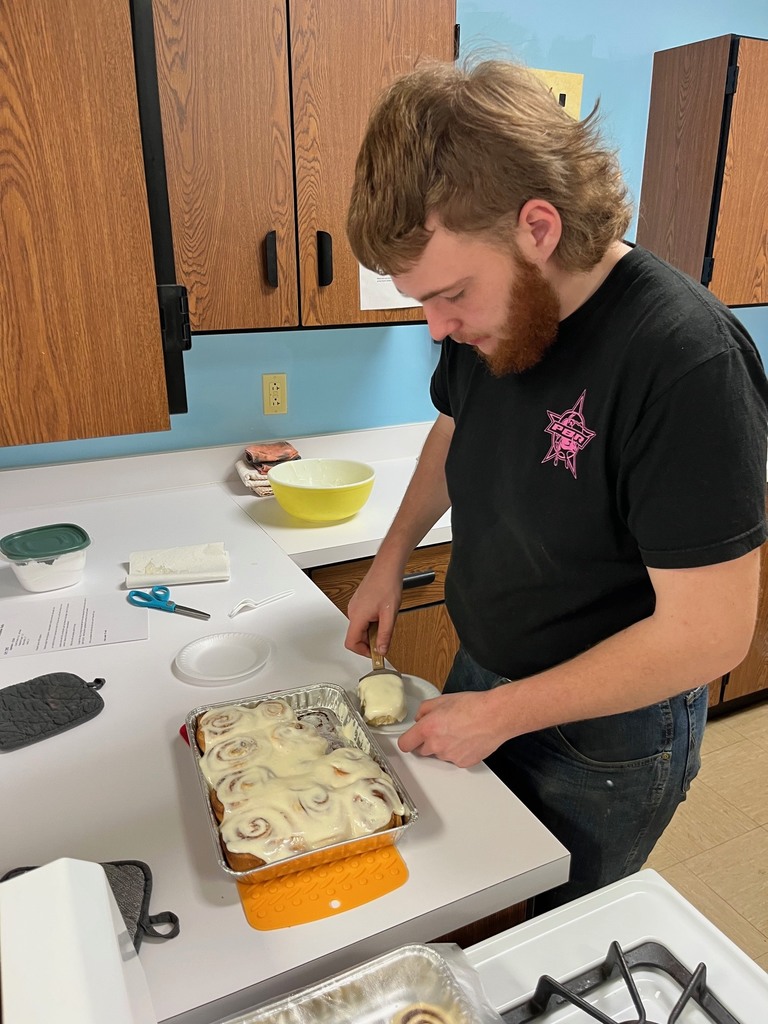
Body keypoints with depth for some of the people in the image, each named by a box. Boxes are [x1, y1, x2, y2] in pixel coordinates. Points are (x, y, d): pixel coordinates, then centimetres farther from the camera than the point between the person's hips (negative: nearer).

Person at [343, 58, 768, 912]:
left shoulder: (686, 360, -31)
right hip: (485, 679, 7)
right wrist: (393, 553, 4)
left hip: (608, 736, -6)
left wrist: (503, 713, -21)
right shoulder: (488, 307, -8)